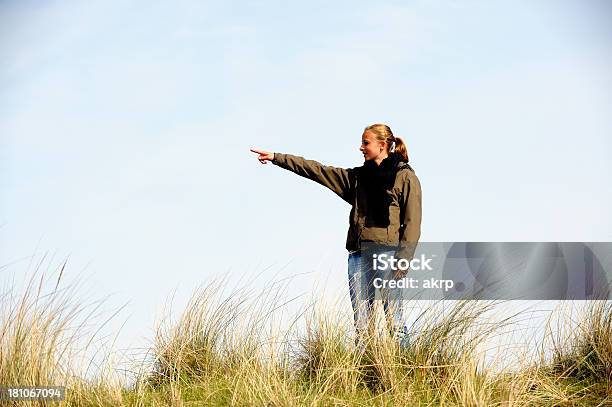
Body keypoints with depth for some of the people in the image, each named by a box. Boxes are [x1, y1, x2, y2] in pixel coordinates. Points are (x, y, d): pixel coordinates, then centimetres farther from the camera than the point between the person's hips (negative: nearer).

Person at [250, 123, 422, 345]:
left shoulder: (405, 177, 3)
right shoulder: (358, 177, 20)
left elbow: (412, 221, -4)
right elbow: (316, 170, 19)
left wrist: (403, 259, -14)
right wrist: (277, 158, 14)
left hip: (387, 251, -6)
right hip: (358, 252, 6)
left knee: (393, 317, -11)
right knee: (361, 320, 0)